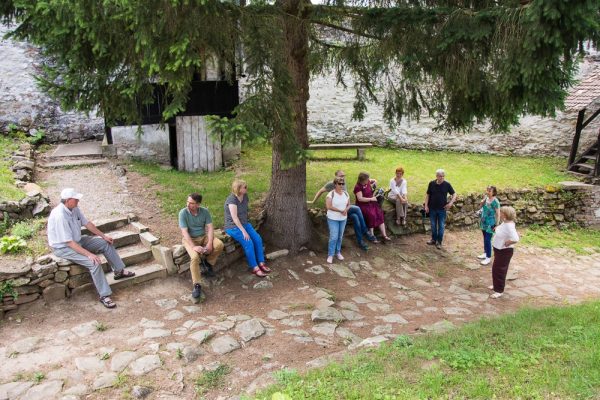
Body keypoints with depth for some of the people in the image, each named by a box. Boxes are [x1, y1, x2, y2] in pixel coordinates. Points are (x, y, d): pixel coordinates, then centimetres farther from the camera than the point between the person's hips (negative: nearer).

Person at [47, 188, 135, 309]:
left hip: (77, 240, 9)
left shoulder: (74, 208, -6)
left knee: (106, 243, 7)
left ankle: (119, 271, 20)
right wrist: (89, 254, -33)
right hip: (63, 247, -9)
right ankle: (104, 296, -15)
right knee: (94, 263, -25)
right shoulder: (60, 216, -32)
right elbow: (69, 243, -31)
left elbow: (87, 223, 8)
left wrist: (103, 236, 9)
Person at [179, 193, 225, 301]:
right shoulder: (183, 213, -16)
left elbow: (210, 228, -7)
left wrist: (209, 243, -22)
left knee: (219, 245, -23)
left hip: (203, 236, 4)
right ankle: (197, 285, -24)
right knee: (195, 257, -32)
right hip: (189, 239, -3)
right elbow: (184, 232, -20)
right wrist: (194, 247, -30)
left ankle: (208, 263, 5)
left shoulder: (204, 211, -6)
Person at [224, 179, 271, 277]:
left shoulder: (245, 196, 2)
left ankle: (261, 263, -2)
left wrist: (247, 224, 5)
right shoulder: (232, 200, -22)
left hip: (244, 223, 7)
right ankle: (254, 268, -13)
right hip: (233, 227, -7)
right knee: (248, 243, -23)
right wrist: (244, 231, -27)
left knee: (258, 239, -11)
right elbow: (234, 218, -26)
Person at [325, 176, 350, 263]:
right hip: (333, 219, -5)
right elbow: (329, 206, -21)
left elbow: (348, 205, 8)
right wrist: (340, 211, -21)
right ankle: (330, 255, 5)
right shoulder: (331, 194, -15)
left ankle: (338, 252, 30)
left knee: (340, 236, 14)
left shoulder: (346, 193, 2)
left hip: (343, 218, 5)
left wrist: (346, 210, -15)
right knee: (334, 237, -7)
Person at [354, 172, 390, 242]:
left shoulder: (367, 182, 5)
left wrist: (372, 185, 3)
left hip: (371, 202, 6)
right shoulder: (358, 187, -14)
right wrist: (371, 199, -20)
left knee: (379, 213, -18)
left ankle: (384, 235, -19)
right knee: (371, 214, -32)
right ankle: (372, 235, -19)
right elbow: (360, 199, -23)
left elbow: (375, 181, 25)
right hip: (363, 205, -6)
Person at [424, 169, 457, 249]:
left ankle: (439, 242, 16)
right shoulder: (432, 184, -4)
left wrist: (451, 202, -11)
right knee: (433, 225, 13)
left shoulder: (447, 184, -7)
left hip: (442, 209, -1)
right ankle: (434, 239, 29)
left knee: (441, 226, 5)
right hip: (432, 208, 1)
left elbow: (454, 194, 2)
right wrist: (426, 206, -2)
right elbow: (427, 195, 3)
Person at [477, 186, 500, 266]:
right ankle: (485, 253, 34)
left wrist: (496, 225, -15)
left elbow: (498, 214, -16)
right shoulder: (486, 198, 1)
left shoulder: (495, 202, -20)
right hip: (484, 222, 7)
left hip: (490, 223, -7)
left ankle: (488, 258, 6)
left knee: (487, 240, -4)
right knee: (485, 238, 19)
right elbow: (480, 206, -1)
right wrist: (484, 199, -16)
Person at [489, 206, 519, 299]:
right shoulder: (505, 222, -1)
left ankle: (499, 291, 15)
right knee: (496, 268, 22)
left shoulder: (509, 226, -30)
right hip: (499, 249, 10)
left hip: (504, 251, -10)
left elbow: (515, 239, -40)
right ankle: (496, 285, 40)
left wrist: (506, 243, -26)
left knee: (499, 270, 2)